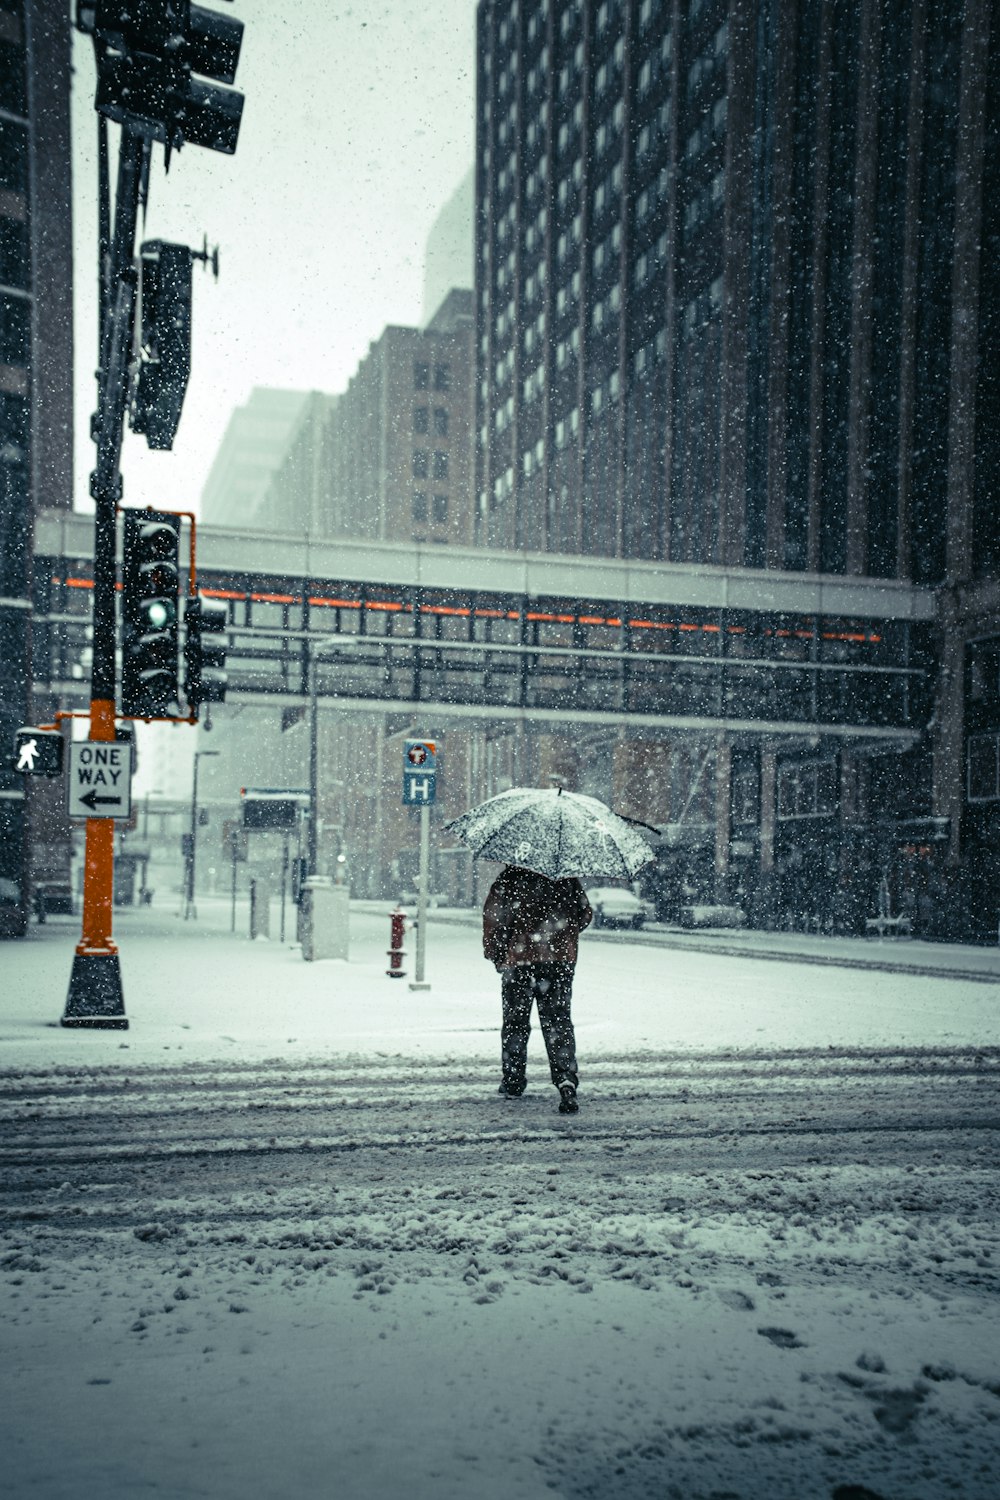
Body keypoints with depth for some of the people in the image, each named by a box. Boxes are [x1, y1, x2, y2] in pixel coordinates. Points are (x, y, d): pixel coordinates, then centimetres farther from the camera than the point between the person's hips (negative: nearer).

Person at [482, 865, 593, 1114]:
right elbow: (585, 914, 10)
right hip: (561, 960, 2)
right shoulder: (568, 878, 6)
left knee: (515, 1020, 13)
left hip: (519, 960, -2)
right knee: (558, 1020, 3)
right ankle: (566, 1080, -14)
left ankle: (513, 1082, 21)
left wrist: (494, 952, 2)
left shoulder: (511, 875, -4)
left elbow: (493, 913, -9)